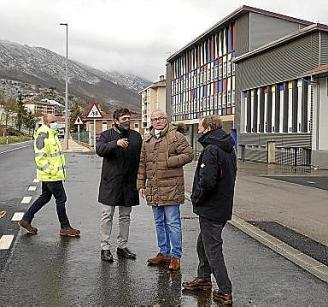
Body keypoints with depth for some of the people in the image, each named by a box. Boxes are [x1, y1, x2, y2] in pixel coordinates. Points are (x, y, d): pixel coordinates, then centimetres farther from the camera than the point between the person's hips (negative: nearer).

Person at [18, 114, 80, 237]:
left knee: (45, 197, 17)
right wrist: (51, 170, -24)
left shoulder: (52, 134, 16)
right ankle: (65, 228, 8)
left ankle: (26, 220, 25)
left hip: (49, 175, 10)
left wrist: (62, 169, 22)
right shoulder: (42, 136, -17)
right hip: (51, 175, -10)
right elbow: (40, 158, -23)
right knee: (61, 199, -2)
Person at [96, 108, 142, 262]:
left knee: (125, 216, 12)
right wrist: (116, 143, -34)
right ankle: (105, 248, 8)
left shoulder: (136, 136, 11)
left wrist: (139, 179, 3)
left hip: (129, 183, 4)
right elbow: (99, 149, -19)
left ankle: (122, 246, 22)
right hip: (110, 183, -3)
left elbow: (140, 159, 10)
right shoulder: (107, 135, 1)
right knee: (107, 216, 0)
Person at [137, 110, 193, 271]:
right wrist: (141, 184, 11)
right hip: (153, 189, 6)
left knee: (172, 223, -3)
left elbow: (188, 154, -9)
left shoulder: (176, 137, -4)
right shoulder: (147, 140, 14)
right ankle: (164, 253, 27)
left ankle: (176, 256, 7)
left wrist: (169, 162, -14)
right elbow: (142, 164, 17)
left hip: (171, 188, -6)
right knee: (159, 223, 15)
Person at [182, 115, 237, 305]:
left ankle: (225, 292, 8)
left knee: (213, 250, 0)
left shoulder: (211, 150, -20)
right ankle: (204, 279, 37)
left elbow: (207, 182, -29)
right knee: (203, 243, 23)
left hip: (210, 209, -9)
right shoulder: (229, 150, 10)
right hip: (224, 208, 9)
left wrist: (196, 198, -11)